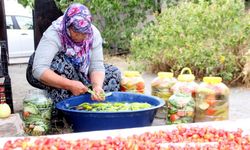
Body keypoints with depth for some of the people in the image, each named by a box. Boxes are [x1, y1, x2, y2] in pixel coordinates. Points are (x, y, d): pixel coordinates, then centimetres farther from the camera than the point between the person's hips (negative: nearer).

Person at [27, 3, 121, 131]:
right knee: (62, 63, -38)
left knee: (113, 73, -8)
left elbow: (96, 66, -19)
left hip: (79, 75, 5)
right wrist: (70, 85, -47)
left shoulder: (94, 34, -16)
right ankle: (58, 115, -29)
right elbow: (39, 70, -41)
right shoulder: (53, 35, -30)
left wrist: (97, 87, -39)